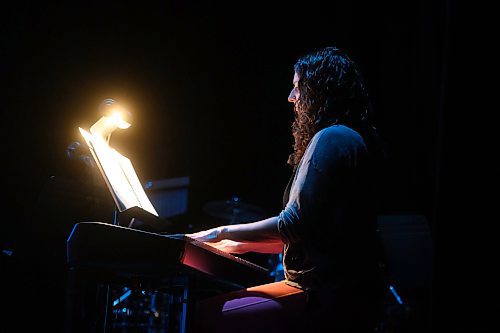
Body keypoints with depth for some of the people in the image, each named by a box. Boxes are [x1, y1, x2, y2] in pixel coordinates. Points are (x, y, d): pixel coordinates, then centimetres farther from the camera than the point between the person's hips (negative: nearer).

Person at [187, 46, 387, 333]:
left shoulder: (332, 139, -13)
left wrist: (224, 232, -6)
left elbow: (295, 223, -18)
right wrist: (245, 244, 21)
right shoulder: (351, 139, 20)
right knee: (215, 303, 17)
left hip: (329, 299, -11)